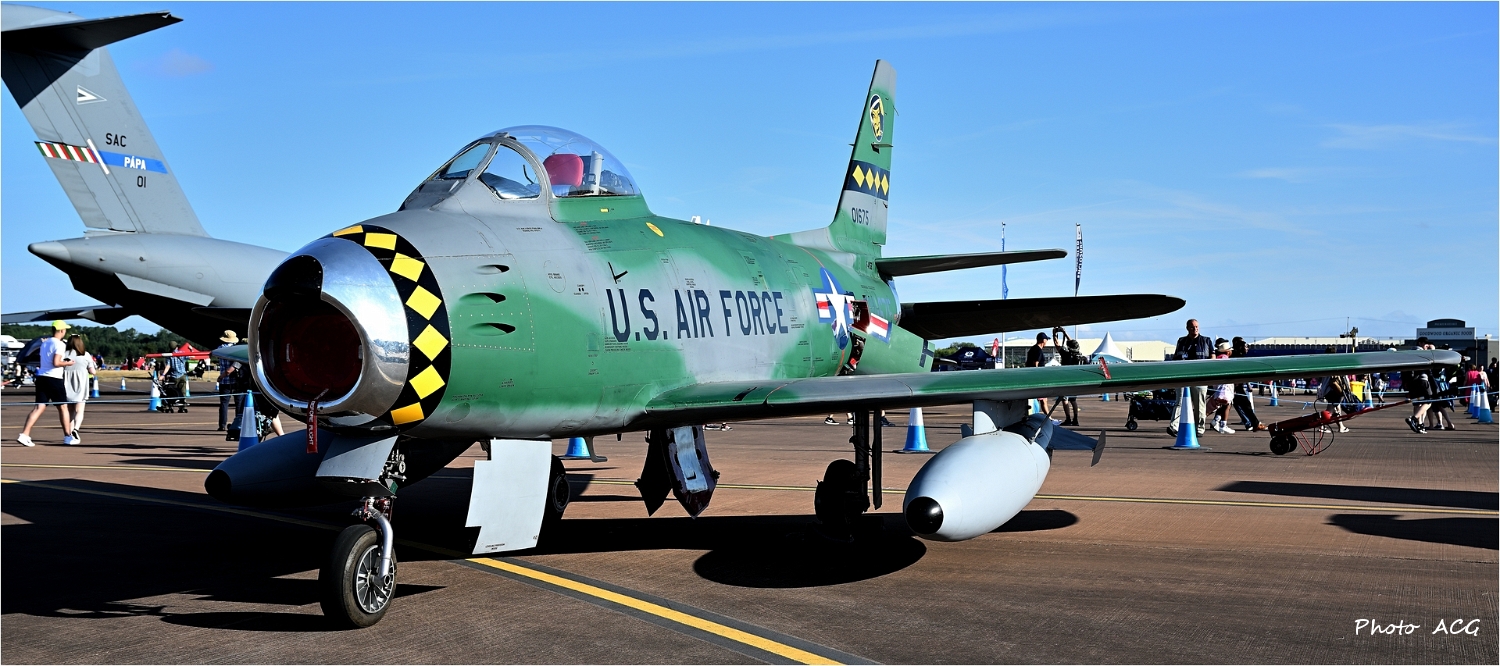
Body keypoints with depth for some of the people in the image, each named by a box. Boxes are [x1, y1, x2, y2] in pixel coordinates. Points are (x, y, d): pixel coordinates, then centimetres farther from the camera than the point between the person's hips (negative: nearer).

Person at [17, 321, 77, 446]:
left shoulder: (44, 343, 16)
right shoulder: (59, 344, -11)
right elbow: (56, 363, -21)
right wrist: (67, 363, -4)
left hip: (41, 377, 7)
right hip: (54, 379, -7)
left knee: (39, 407, 3)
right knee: (63, 407, 6)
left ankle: (24, 434, -10)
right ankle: (68, 437, 13)